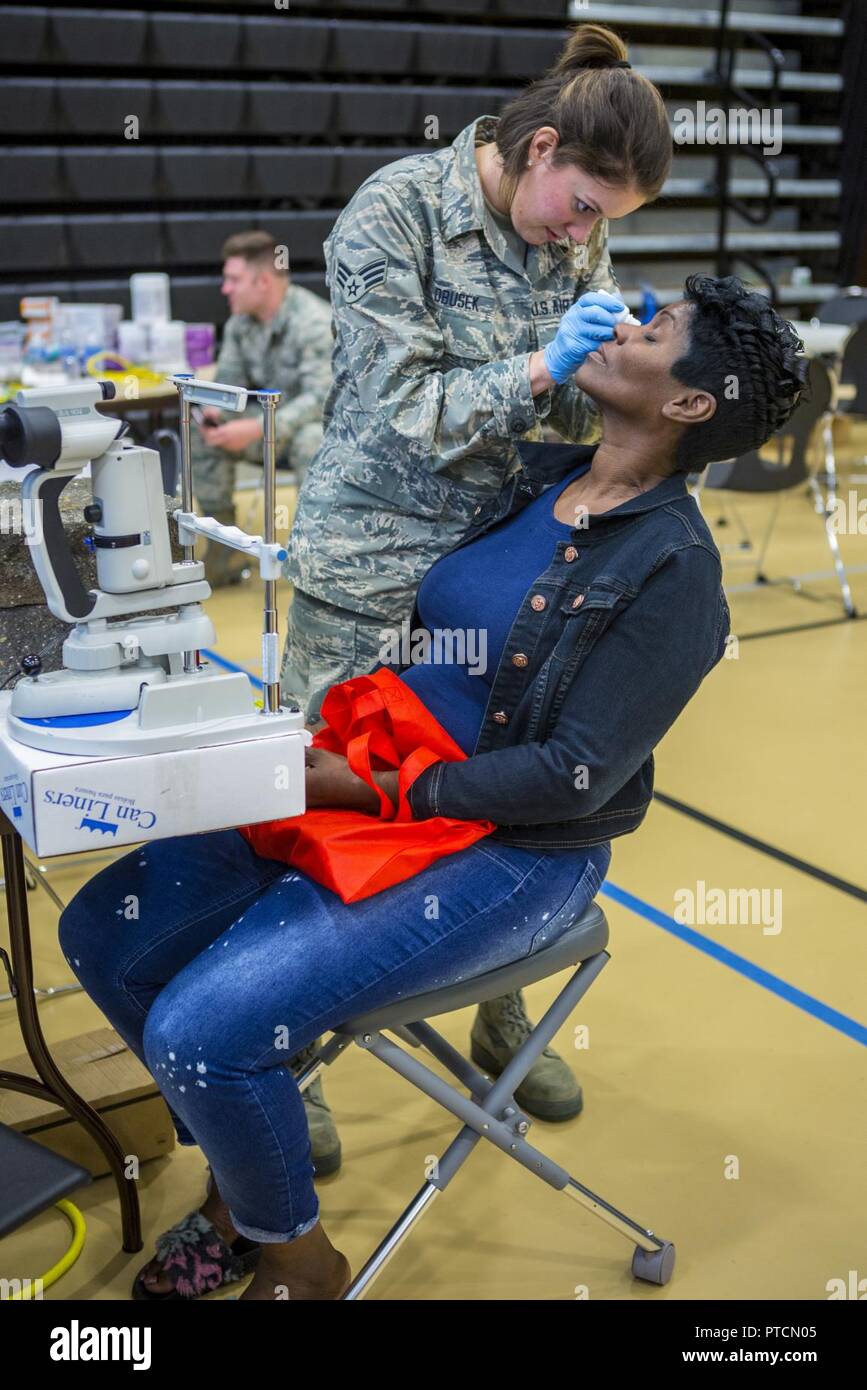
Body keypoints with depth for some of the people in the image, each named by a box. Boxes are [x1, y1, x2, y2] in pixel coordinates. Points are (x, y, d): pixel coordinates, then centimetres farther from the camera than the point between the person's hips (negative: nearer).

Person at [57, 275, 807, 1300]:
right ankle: (239, 1186, 20)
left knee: (201, 1030, -21)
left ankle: (298, 1261, 9)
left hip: (511, 855, -7)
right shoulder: (536, 476, 7)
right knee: (105, 934, 0)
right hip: (377, 779, 8)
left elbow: (575, 775, -18)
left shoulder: (673, 566, -15)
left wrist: (374, 790, -18)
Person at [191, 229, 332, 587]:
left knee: (310, 442, -40)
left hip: (326, 420, -7)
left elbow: (321, 399, -31)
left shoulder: (316, 323, -23)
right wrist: (215, 410, -19)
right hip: (273, 417, 7)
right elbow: (229, 380, 6)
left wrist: (256, 429, -38)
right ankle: (226, 550, -6)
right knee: (199, 433, -12)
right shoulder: (240, 322, 0)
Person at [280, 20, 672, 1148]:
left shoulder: (579, 240, 3)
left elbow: (580, 410, 6)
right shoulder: (396, 211, -14)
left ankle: (501, 1018, 34)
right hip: (375, 559, -5)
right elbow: (403, 413, -17)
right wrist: (542, 363, -25)